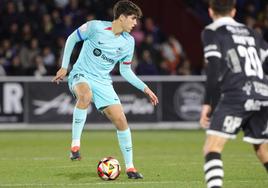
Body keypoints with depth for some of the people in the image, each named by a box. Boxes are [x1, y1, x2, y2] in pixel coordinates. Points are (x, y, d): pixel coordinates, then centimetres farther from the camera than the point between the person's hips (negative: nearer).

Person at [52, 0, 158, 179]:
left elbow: (125, 71, 13)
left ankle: (130, 167, 6)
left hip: (103, 82, 5)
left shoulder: (128, 42, 2)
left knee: (121, 120, -7)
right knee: (86, 95, -41)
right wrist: (64, 67, 0)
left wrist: (145, 88, 4)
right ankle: (75, 144, -32)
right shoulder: (95, 27, -13)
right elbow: (72, 39, 2)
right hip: (81, 76, -5)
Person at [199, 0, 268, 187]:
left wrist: (207, 103, -3)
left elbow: (214, 69, -5)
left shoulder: (212, 32, 7)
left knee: (212, 147, -7)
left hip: (236, 96, -5)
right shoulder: (251, 33, 23)